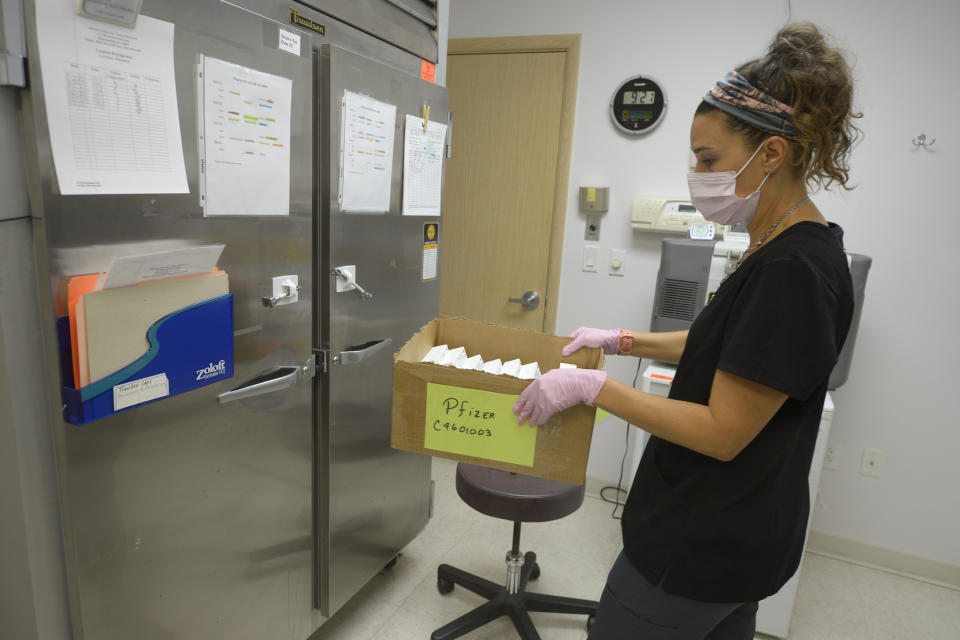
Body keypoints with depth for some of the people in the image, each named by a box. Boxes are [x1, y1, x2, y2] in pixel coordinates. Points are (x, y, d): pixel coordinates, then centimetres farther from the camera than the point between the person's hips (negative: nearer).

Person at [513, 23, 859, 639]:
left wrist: (591, 386, -23)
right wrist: (625, 341, 10)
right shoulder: (783, 247, 3)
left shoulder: (794, 270, -27)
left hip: (704, 547, -9)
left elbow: (723, 432, -26)